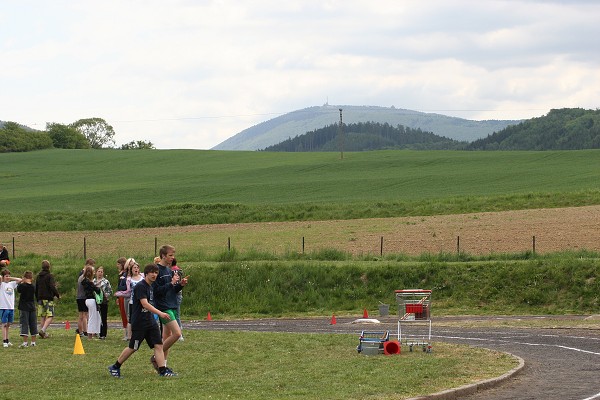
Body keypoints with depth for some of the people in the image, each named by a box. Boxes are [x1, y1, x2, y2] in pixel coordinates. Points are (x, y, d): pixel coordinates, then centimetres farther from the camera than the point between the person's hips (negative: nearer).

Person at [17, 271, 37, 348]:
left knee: (24, 324, -4)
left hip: (24, 308, -5)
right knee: (33, 324, 10)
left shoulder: (22, 286, -12)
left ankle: (25, 342, -11)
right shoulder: (33, 287, 2)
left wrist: (21, 282, 11)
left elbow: (18, 289, 4)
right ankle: (33, 342, 13)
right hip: (32, 307, 5)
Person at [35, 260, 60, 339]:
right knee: (50, 316, -7)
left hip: (40, 299, 6)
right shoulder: (50, 276, -8)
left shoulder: (38, 276, 12)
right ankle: (43, 330, -26)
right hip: (48, 299, -6)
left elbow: (35, 289, 16)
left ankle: (43, 333, 9)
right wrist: (58, 295, -4)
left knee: (42, 317, 11)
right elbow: (52, 287, -18)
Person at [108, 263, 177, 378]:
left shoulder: (150, 287, 12)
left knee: (158, 345, -3)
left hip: (150, 321, 8)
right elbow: (145, 304, -26)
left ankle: (163, 370, -5)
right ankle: (115, 367, 16)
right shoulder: (140, 287, -16)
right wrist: (160, 313, -34)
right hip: (139, 323, -8)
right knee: (132, 348, 1)